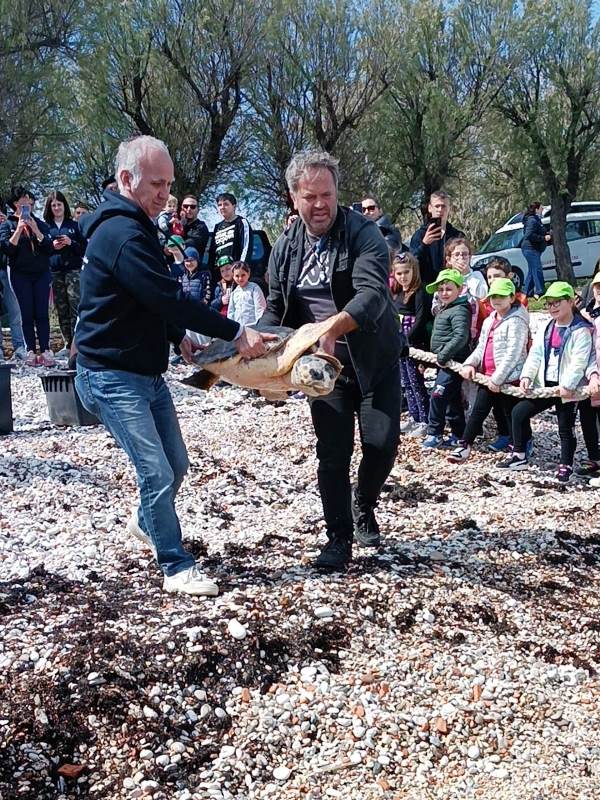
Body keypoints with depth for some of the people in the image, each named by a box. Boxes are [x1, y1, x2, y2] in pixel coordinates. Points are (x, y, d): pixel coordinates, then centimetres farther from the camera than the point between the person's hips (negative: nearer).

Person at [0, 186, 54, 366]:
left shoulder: (40, 224, 9)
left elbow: (50, 249, -2)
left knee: (42, 313, -4)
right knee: (27, 313, -2)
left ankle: (45, 351, -6)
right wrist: (19, 229, -15)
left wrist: (35, 230, -12)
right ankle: (30, 351, 0)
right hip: (20, 275, -1)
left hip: (42, 274, 1)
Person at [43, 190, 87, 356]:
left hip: (73, 270, -2)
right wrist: (51, 247, -7)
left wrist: (71, 243, -10)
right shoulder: (45, 226, 10)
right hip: (54, 272, 2)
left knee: (76, 307, -11)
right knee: (61, 310, 4)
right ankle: (68, 344, 11)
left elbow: (84, 248, 7)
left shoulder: (74, 225, 9)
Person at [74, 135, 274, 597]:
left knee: (176, 464, 17)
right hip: (113, 376, -10)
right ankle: (177, 567, 4)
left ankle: (146, 523, 42)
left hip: (146, 372, 10)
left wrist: (178, 338, 5)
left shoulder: (135, 227, 13)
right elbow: (170, 297, -26)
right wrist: (236, 333, -22)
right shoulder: (122, 234, -21)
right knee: (157, 472, -10)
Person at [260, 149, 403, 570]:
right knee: (332, 452, 0)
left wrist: (333, 326, -46)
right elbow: (277, 309, 7)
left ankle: (363, 506, 26)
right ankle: (339, 538, 12)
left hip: (376, 361, -2)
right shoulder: (286, 246, 1)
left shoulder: (364, 233, -14)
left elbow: (372, 294, -30)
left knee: (383, 443, -4)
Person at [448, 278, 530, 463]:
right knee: (478, 411, 8)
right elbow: (481, 347, 15)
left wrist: (497, 378, -21)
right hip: (487, 376, 7)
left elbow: (513, 353, -19)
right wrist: (469, 364, -4)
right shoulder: (489, 321, 15)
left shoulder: (516, 321, -12)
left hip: (508, 378, -7)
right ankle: (464, 447, 14)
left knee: (511, 414, 3)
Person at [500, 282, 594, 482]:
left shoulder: (581, 331, -10)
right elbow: (534, 355, 6)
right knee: (519, 411, 0)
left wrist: (568, 385, -26)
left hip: (566, 388, -6)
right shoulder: (545, 329, 11)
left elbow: (579, 362, -18)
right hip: (544, 385, 6)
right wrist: (527, 376, -8)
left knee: (565, 427, 3)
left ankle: (566, 466, 19)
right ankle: (519, 456, 10)